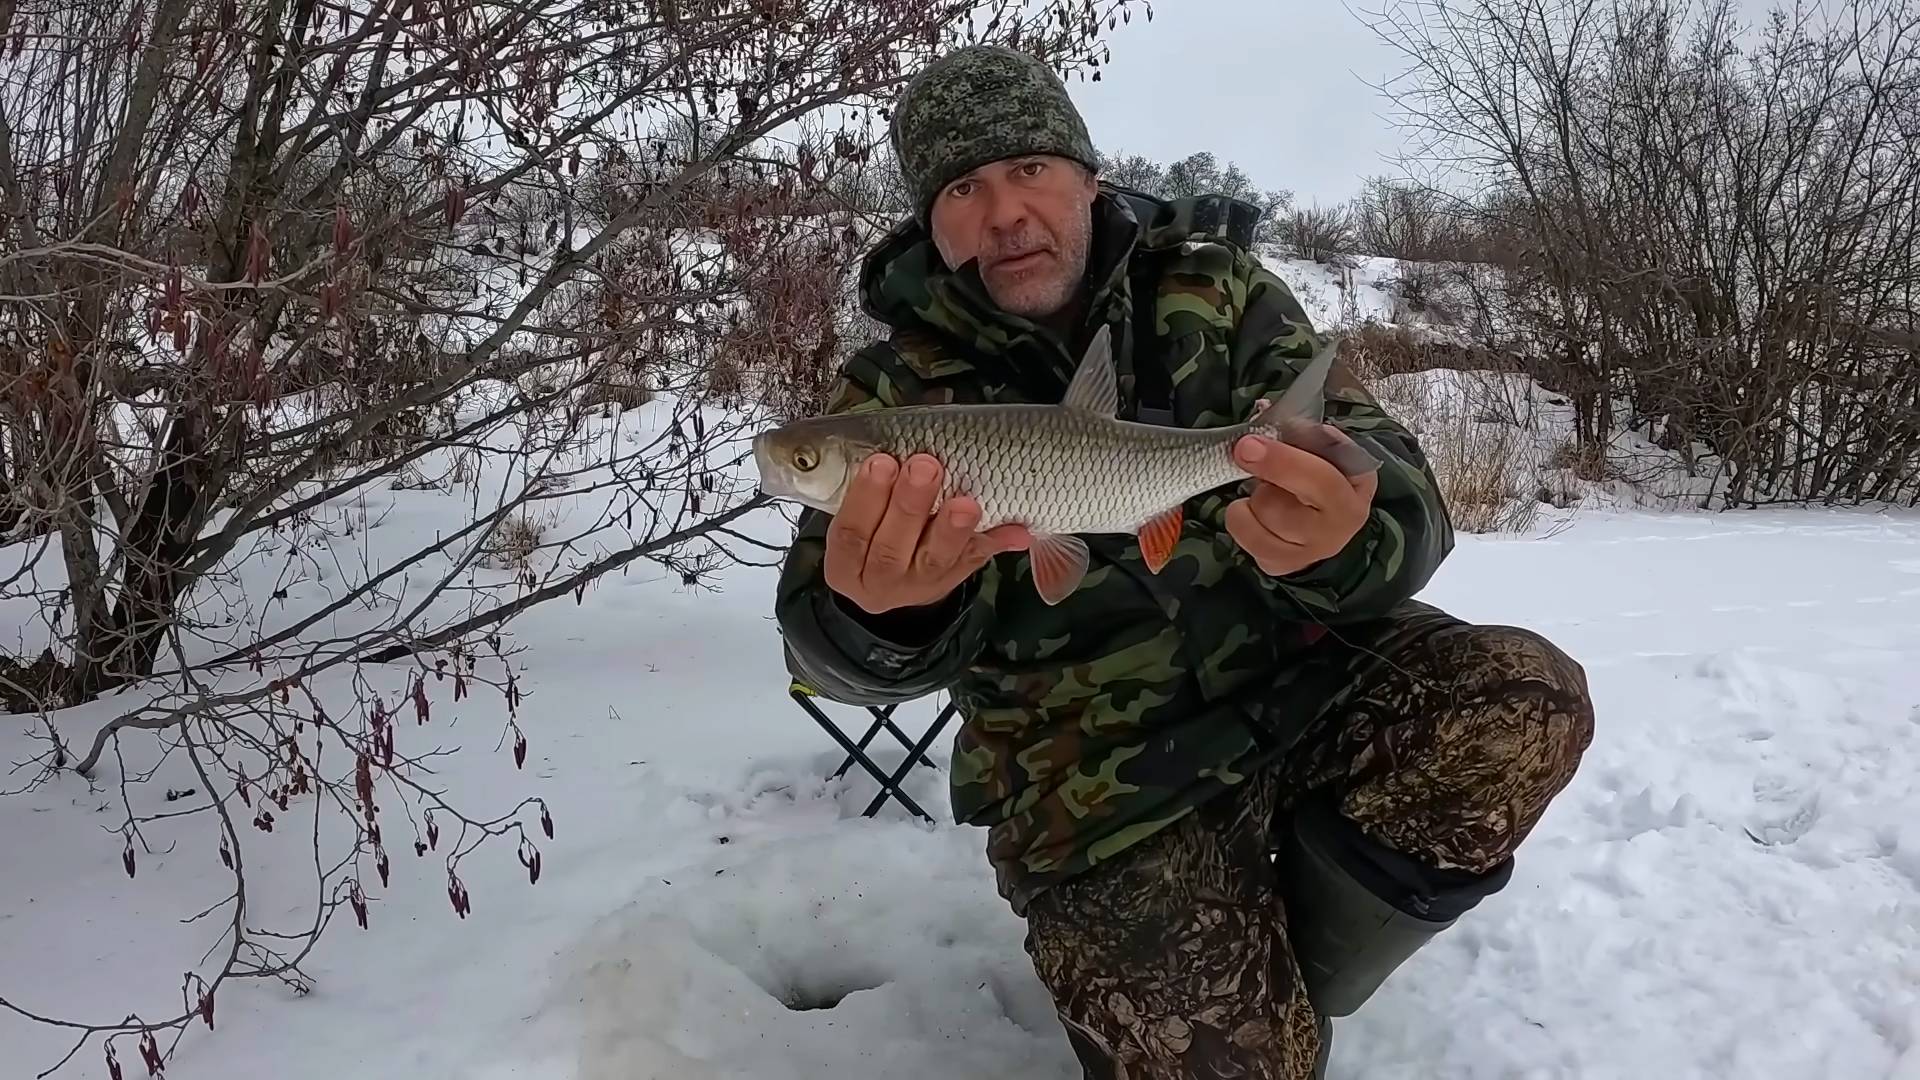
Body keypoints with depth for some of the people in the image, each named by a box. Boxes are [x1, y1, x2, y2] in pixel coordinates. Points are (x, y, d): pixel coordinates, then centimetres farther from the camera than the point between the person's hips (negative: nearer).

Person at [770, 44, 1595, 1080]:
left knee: (1525, 704, -22)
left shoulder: (1217, 293, -1)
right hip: (1101, 779, -2)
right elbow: (828, 641, -13)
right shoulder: (896, 389, -3)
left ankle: (1293, 975, 3)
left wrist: (1340, 541, -35)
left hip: (1298, 680, 3)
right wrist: (886, 606, -39)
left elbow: (1398, 504, -9)